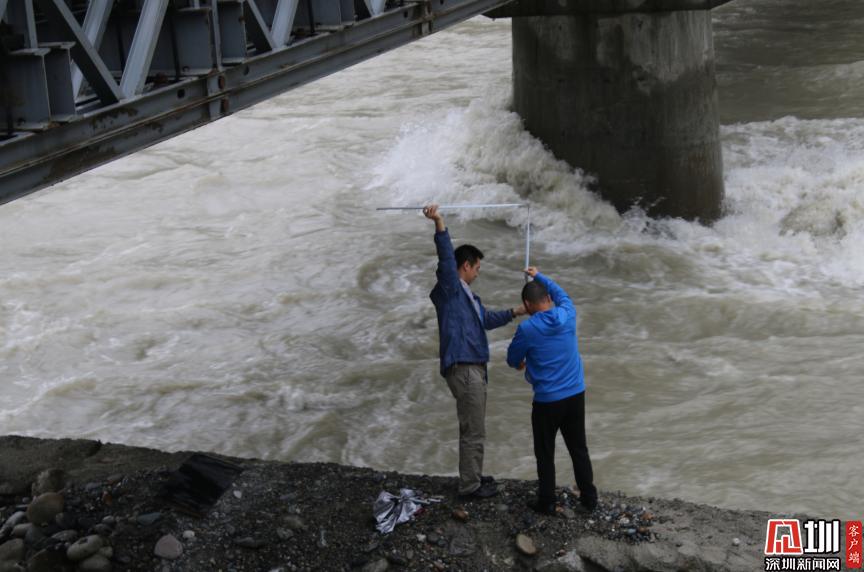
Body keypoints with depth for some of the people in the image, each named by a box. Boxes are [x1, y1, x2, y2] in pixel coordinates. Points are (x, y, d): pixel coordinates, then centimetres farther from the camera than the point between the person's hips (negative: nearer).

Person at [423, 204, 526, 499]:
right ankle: (469, 486, 6)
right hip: (463, 368, -10)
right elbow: (446, 257, -27)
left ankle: (473, 476, 33)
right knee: (473, 431, -3)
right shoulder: (449, 289, -10)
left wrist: (515, 312, 43)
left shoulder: (466, 295, 19)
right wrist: (439, 224, -42)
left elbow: (486, 319, 35)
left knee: (473, 428, 20)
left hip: (473, 367, 10)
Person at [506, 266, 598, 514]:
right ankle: (589, 497, 23)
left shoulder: (527, 329, -15)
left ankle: (546, 502, 16)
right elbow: (561, 293, 20)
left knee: (545, 454, 9)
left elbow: (513, 360, 1)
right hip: (576, 395, 4)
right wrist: (539, 277, 33)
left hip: (547, 401, -4)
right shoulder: (567, 315, -4)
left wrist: (522, 363, 25)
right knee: (579, 449, 16)